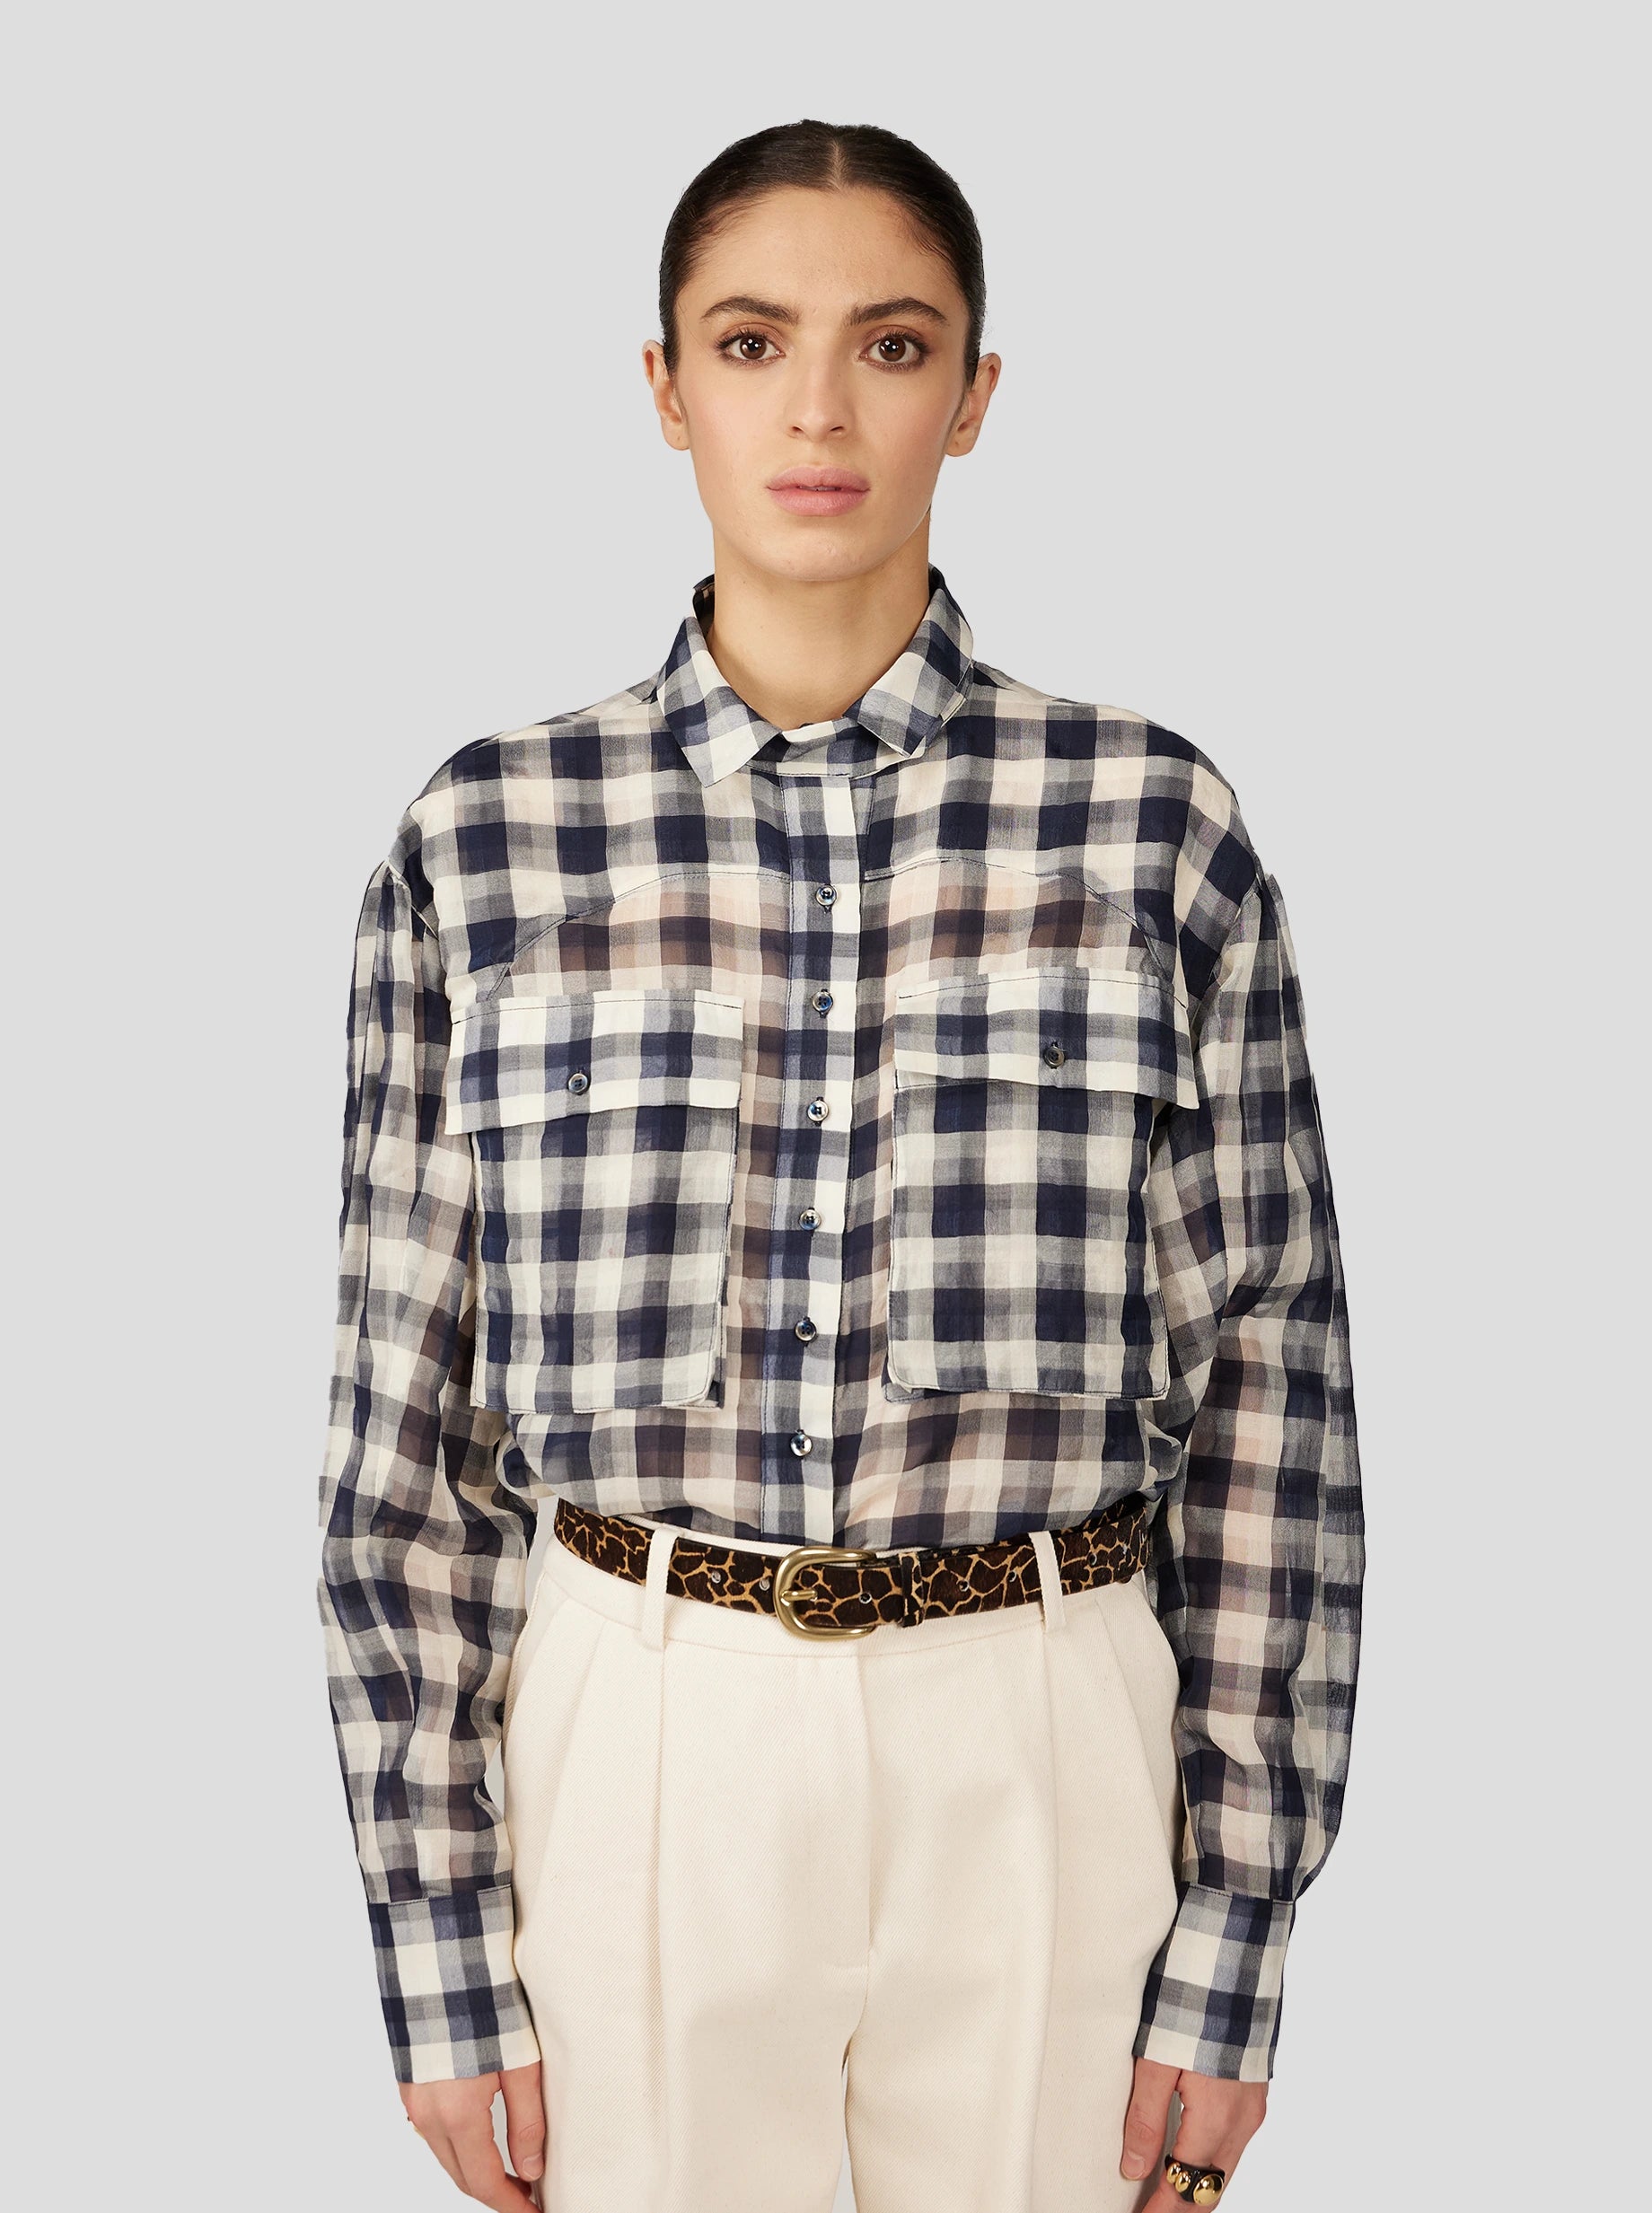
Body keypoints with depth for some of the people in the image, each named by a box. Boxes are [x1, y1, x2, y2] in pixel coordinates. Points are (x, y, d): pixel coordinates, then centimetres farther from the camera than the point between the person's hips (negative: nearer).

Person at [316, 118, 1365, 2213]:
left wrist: (1230, 1945, -1)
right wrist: (443, 1957, 0)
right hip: (647, 1747, 0)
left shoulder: (1154, 825, -3)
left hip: (1044, 1752, 0)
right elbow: (407, 1425, 1)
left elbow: (1265, 1383, 0)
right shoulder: (483, 841, -2)